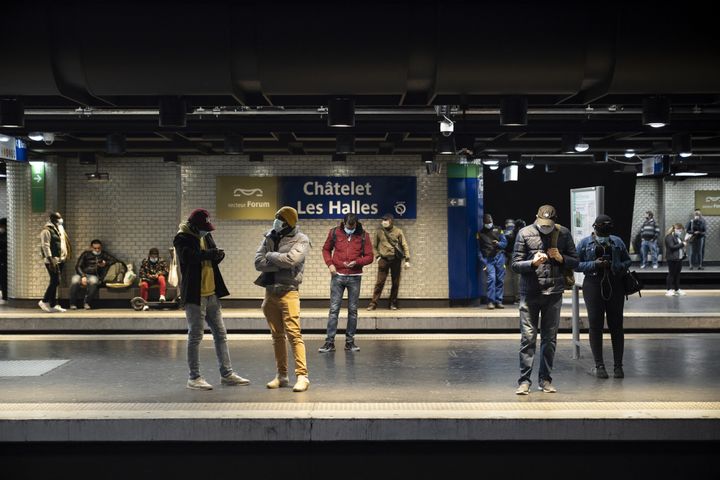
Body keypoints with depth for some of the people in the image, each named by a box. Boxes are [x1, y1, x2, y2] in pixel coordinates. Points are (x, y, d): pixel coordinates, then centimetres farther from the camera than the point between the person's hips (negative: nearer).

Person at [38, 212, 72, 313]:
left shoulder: (60, 228, 17)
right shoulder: (47, 230, -11)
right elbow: (45, 246, -17)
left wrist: (66, 255, 18)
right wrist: (50, 259, -23)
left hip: (61, 259, 9)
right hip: (52, 260, -9)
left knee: (55, 282, 9)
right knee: (55, 282, -9)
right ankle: (53, 305, 0)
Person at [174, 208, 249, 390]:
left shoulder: (206, 236, 14)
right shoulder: (182, 239, -9)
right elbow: (187, 256, -27)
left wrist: (218, 255, -7)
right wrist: (208, 254, -38)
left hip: (211, 294, 8)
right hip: (194, 295, -8)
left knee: (220, 334, 10)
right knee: (195, 336, -2)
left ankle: (226, 373, 18)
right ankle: (194, 377, 7)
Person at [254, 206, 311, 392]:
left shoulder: (301, 240, -6)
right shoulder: (269, 237, 8)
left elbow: (290, 259, -23)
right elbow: (258, 262, -3)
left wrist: (271, 256, -8)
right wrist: (281, 264, -15)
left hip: (288, 292, -5)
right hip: (270, 291, 5)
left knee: (294, 334, -11)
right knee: (277, 335, 11)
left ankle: (302, 376, -9)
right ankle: (281, 375, 19)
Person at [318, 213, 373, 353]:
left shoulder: (363, 236, -1)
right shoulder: (334, 232, 0)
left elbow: (369, 256, 1)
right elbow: (326, 249, 12)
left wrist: (357, 262, -17)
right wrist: (330, 264, -4)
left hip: (355, 277, 1)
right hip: (337, 276, 0)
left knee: (353, 310, 6)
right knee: (334, 309, -2)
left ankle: (350, 341, 14)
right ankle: (329, 342, 1)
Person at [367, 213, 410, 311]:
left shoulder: (398, 231, 1)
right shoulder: (379, 231, 3)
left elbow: (405, 246, 3)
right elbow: (374, 246, 12)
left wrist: (407, 260, -3)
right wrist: (377, 256, -1)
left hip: (396, 259, 1)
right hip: (384, 259, -1)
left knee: (396, 283, 5)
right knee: (379, 282, -4)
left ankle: (393, 303, 16)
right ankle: (373, 303, 0)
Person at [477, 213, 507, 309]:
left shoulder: (498, 230, 14)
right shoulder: (480, 233, 11)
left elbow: (505, 242, 10)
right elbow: (478, 249, 7)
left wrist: (498, 243, -12)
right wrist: (483, 262, -2)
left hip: (499, 257, 2)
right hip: (488, 259, -2)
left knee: (500, 280, 1)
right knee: (491, 278, -17)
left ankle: (498, 301, 8)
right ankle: (490, 301, -16)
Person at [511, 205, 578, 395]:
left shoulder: (563, 234, 5)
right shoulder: (525, 233, 0)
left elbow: (575, 261, 9)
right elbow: (515, 264, -1)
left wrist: (561, 258, -10)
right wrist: (533, 263, -19)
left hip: (554, 293, 2)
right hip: (530, 293, -2)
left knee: (550, 338, 8)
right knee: (528, 337, -4)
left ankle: (545, 379, 17)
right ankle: (524, 381, 0)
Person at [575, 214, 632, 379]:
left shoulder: (617, 242, 11)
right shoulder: (585, 243, 4)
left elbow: (628, 261, 15)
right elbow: (576, 264, -1)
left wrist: (618, 267, -7)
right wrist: (594, 264, -14)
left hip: (615, 287, 2)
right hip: (593, 287, -2)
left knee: (616, 326, 2)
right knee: (595, 326, -2)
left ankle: (618, 366, 8)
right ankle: (599, 366, 5)